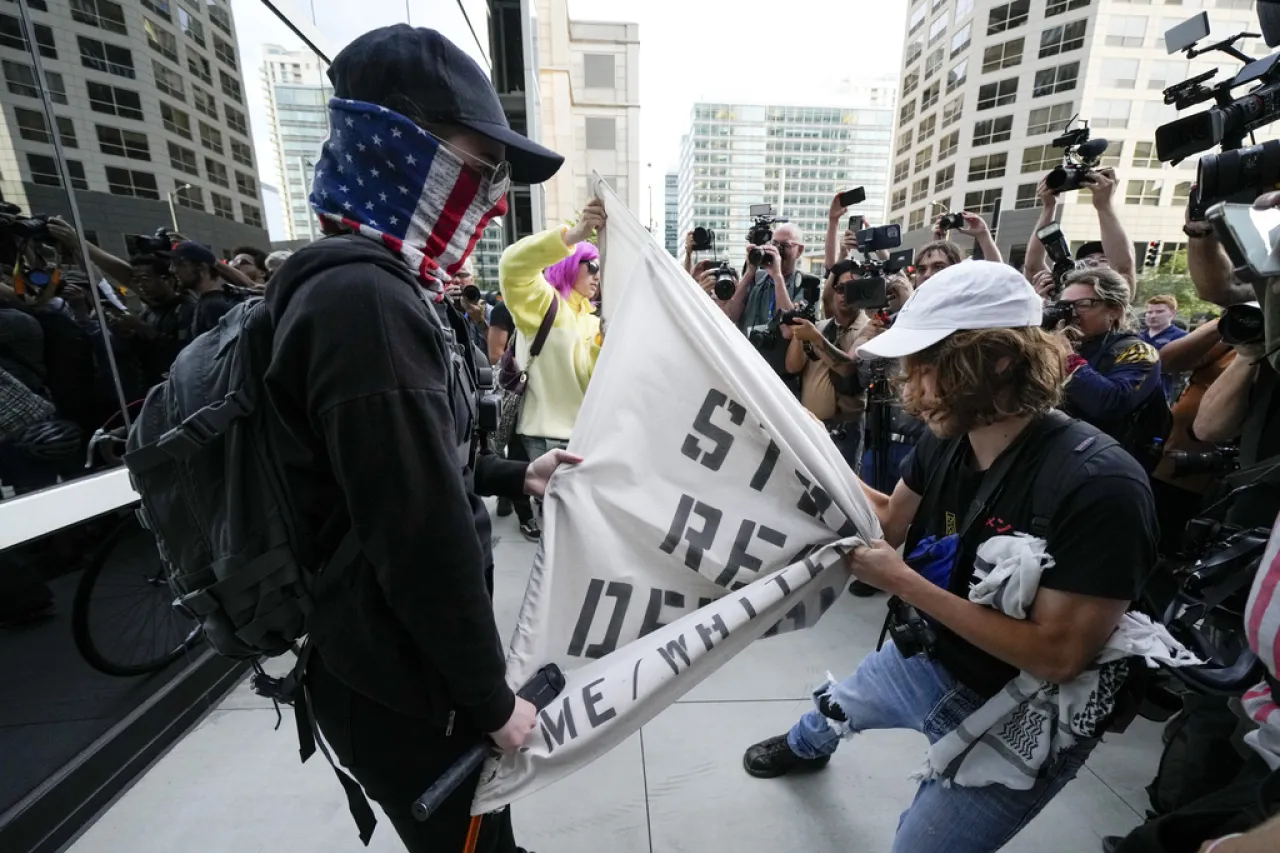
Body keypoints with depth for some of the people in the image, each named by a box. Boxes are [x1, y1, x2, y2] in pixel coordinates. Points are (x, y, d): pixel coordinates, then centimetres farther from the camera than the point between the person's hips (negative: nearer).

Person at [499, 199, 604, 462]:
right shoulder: (542, 302, -2)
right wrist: (574, 235, -35)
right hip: (546, 436, -7)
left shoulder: (590, 319, 16)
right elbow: (513, 265, -24)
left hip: (585, 435, 7)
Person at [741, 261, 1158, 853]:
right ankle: (805, 748, 67)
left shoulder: (1098, 486, -34)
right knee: (832, 708, 32)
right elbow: (892, 521, 0)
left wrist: (901, 582, -31)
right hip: (929, 659, 7)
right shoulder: (946, 440, -14)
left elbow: (1059, 656, -31)